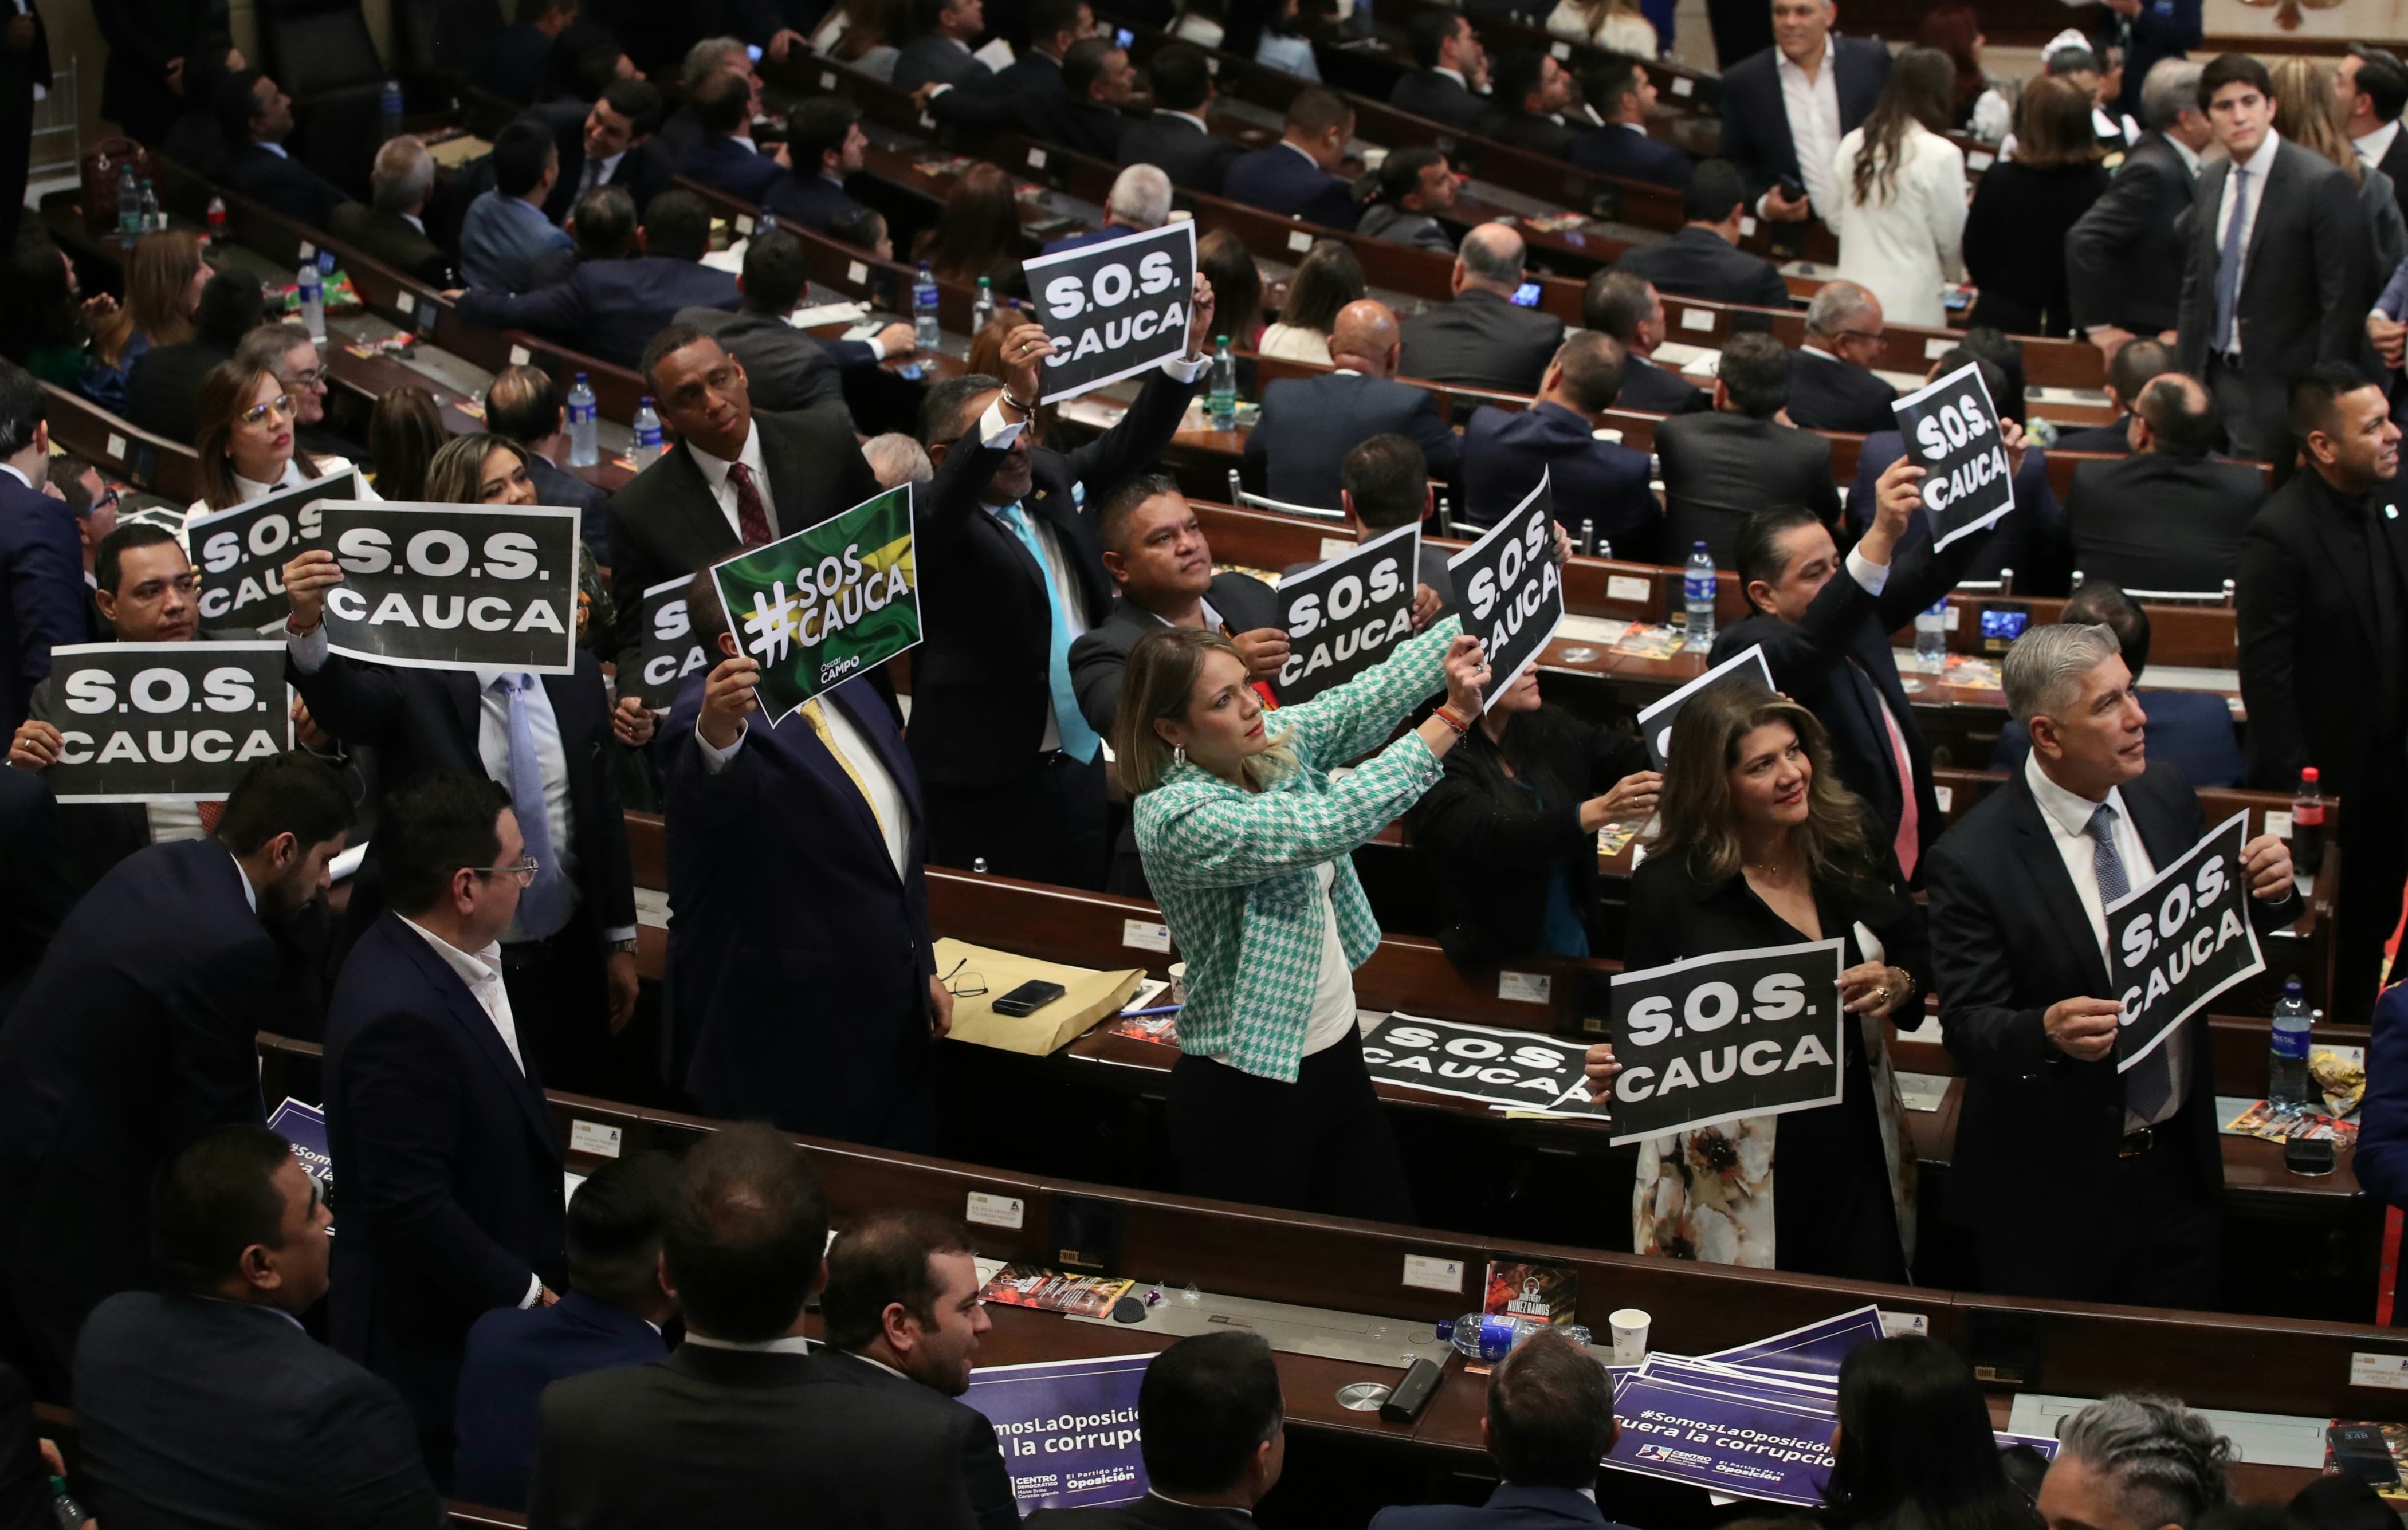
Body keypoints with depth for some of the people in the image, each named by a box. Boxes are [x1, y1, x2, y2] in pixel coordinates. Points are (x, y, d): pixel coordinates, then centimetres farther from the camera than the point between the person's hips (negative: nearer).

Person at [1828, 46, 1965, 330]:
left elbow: (1834, 218, 13)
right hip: (1911, 305, -5)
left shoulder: (1852, 144, 3)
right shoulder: (1941, 156, -11)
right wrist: (1949, 274, 17)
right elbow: (1952, 239, -4)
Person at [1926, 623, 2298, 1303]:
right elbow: (1966, 1028, -17)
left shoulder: (2167, 796, 0)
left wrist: (2267, 893, -10)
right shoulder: (1972, 862, -18)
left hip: (2179, 1164, 5)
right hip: (2048, 1193, -5)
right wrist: (2045, 1033, -38)